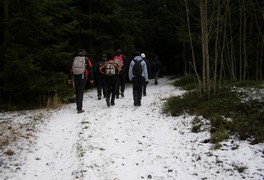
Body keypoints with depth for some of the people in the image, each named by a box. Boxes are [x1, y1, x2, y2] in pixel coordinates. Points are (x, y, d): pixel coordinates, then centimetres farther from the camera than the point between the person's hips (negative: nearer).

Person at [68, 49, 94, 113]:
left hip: (75, 77, 4)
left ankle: (78, 107, 28)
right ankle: (79, 109, -12)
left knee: (77, 93, 16)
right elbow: (90, 69, 0)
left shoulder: (74, 59, 11)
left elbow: (71, 69, 10)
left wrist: (70, 79, 14)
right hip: (83, 77, -3)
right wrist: (91, 78, 5)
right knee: (80, 93, -6)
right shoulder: (86, 59, 2)